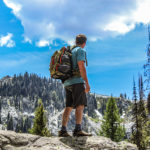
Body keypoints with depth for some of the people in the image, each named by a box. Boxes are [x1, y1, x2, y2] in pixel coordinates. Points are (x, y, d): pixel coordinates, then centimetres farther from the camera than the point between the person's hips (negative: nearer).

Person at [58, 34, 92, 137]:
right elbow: (81, 67, -15)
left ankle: (63, 130, -1)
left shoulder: (70, 51, 25)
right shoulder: (81, 50, -2)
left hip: (67, 83, 8)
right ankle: (78, 129, -24)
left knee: (69, 107, 5)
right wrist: (87, 83, -18)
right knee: (80, 105, -13)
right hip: (77, 81, -8)